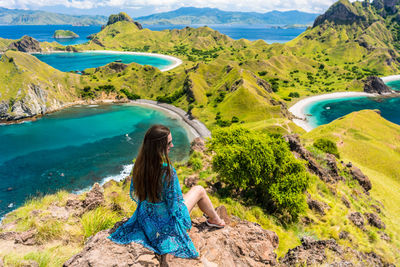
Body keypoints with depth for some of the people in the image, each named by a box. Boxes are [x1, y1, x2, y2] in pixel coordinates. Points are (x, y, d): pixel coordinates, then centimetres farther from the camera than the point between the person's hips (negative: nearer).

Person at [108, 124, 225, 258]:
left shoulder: (139, 166, -14)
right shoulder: (168, 171, -36)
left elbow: (134, 194, 2)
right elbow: (175, 206, -25)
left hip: (145, 218, 6)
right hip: (166, 222, -6)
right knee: (199, 190, 13)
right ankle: (215, 220, 37)